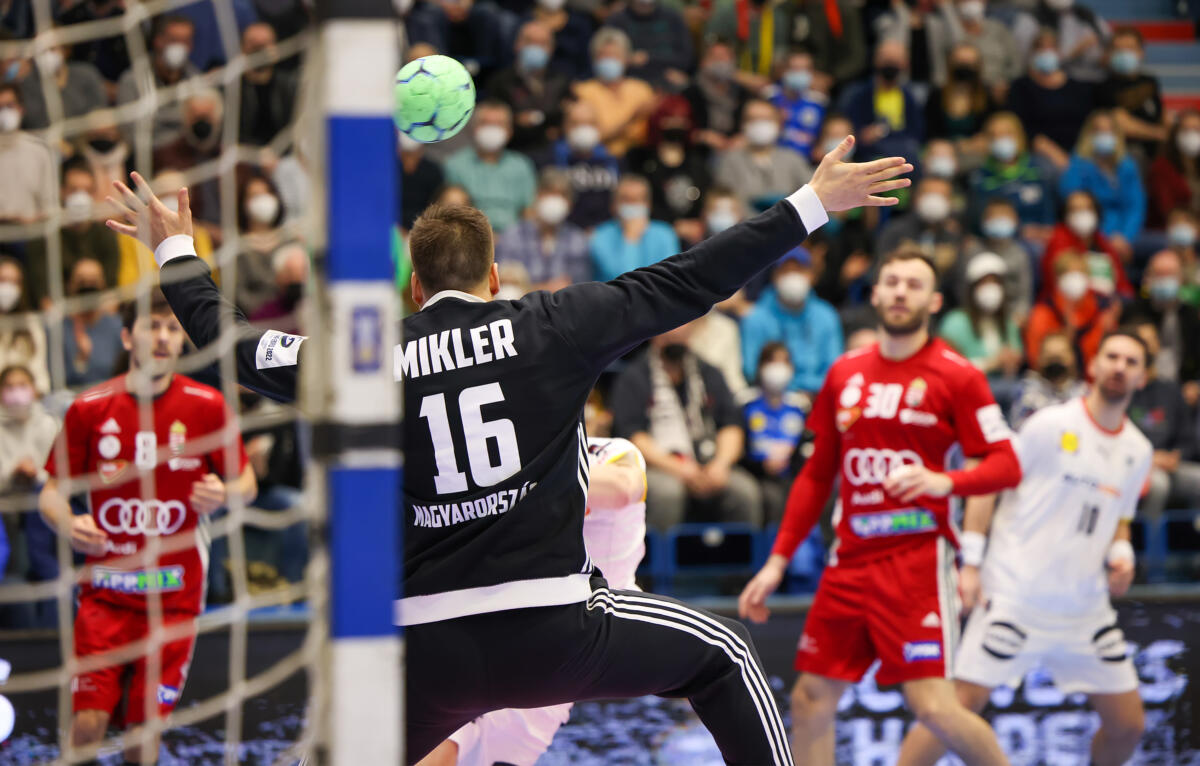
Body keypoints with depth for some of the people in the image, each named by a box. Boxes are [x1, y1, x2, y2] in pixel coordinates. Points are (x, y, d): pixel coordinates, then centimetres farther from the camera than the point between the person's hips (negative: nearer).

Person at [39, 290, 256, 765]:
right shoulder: (90, 409, -1)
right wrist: (67, 524, -18)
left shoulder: (206, 406, -1)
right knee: (88, 720, -10)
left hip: (174, 591, 0)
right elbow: (52, 493, 5)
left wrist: (224, 494, -16)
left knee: (146, 723, 1)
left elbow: (246, 484, 8)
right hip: (105, 587, 0)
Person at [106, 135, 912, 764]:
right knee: (725, 651, 20)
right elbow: (689, 283, 2)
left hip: (429, 651, 1)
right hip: (553, 629, -1)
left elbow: (233, 341, 16)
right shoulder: (551, 327, 1)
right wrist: (811, 205, 8)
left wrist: (177, 253, 32)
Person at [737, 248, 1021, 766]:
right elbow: (817, 475, 20)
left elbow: (1006, 466, -7)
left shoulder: (955, 376, -3)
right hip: (851, 557, 6)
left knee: (932, 706, -14)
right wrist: (778, 561, 16)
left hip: (917, 556, -6)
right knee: (811, 699, 3)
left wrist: (945, 482, -26)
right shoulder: (845, 373, 13)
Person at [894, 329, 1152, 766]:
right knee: (961, 705, -13)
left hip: (1086, 609, 6)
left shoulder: (1137, 451, 11)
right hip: (1016, 596, -6)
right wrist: (971, 564, -11)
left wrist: (1121, 555, 3)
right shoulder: (1051, 425, -7)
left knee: (1128, 724, 7)